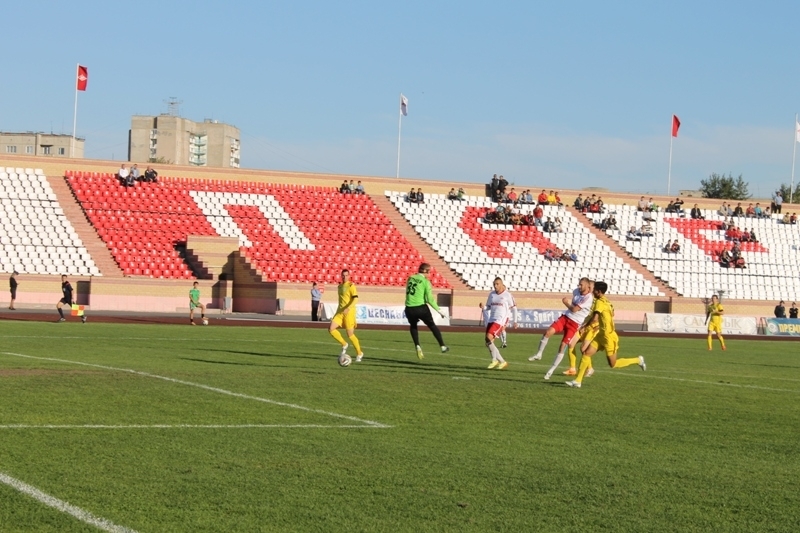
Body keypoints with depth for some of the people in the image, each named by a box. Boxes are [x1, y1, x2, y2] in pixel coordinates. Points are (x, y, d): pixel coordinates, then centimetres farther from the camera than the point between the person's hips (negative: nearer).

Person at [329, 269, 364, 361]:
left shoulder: (351, 286, -8)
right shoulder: (340, 286, 14)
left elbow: (355, 299, -18)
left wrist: (348, 308, -31)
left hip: (349, 312, -6)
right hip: (340, 312, 6)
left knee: (350, 334, -4)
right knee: (331, 329, -12)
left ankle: (359, 354, 15)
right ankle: (344, 345, 8)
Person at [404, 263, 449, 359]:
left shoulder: (410, 279, 8)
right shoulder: (425, 281, -5)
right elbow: (429, 299, -8)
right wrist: (438, 310, 1)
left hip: (409, 309, 3)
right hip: (421, 308, -3)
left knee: (413, 326, 28)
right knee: (432, 325, 19)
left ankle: (417, 346, 10)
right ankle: (442, 346, 23)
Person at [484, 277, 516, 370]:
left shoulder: (507, 295, -5)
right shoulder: (492, 294, 11)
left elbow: (514, 308, 3)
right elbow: (488, 307, 18)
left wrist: (515, 321, 3)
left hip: (501, 320, -7)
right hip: (492, 320, 7)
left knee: (489, 338, -21)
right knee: (488, 341, 3)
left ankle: (494, 360, -8)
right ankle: (502, 362, 12)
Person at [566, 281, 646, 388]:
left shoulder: (599, 302, -17)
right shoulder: (606, 301, 10)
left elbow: (594, 318, -25)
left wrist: (584, 327, -13)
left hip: (608, 336, -9)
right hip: (601, 335, 9)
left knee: (613, 364, 1)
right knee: (586, 353, 1)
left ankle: (638, 360, 16)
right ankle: (577, 381, 0)